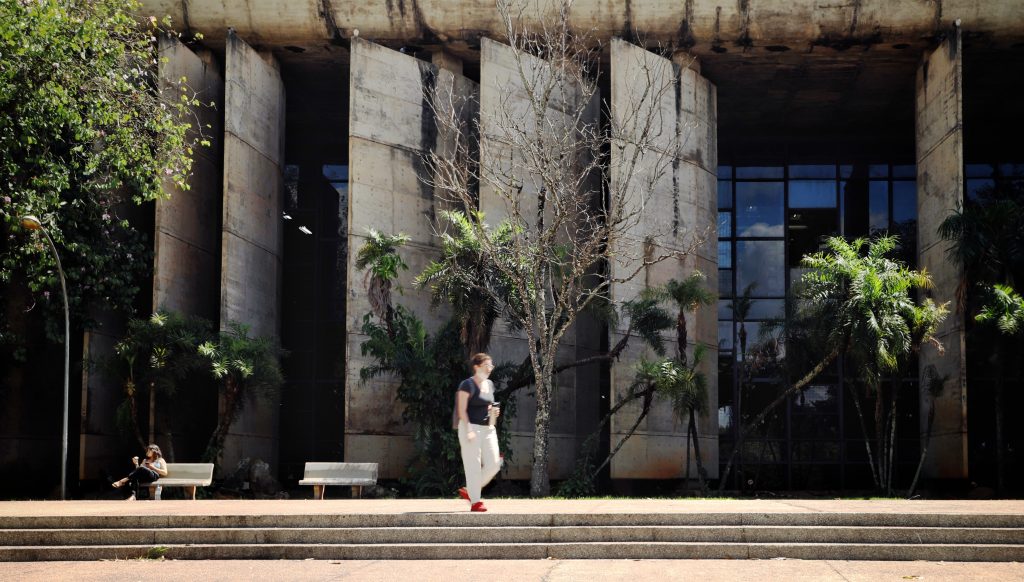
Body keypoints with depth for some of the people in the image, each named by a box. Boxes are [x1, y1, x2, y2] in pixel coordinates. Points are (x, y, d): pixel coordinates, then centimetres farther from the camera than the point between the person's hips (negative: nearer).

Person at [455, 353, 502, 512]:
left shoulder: (490, 384, 14)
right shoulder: (467, 385, -9)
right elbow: (462, 410, -12)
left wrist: (493, 412, 4)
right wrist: (468, 431, -20)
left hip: (488, 428, 8)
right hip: (471, 427, -8)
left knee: (493, 464, 2)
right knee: (473, 466, -4)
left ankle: (468, 491, 18)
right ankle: (475, 502, 2)